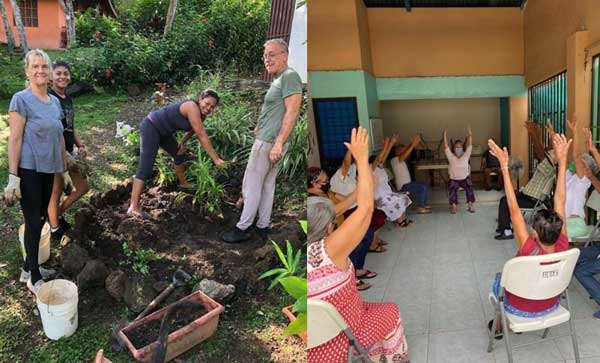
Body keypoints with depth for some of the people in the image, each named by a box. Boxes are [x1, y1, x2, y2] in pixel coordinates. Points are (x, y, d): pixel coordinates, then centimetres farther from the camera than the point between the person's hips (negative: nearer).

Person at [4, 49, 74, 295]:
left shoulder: (55, 102, 9)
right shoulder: (21, 100, -10)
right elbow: (15, 139, -13)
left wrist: (65, 171, 16)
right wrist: (13, 178, -16)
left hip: (48, 170, 6)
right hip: (28, 171, -6)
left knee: (39, 219, 14)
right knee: (34, 222, 2)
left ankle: (28, 268, 31)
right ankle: (34, 279, 15)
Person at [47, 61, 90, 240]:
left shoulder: (68, 99, 12)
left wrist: (80, 145, 6)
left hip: (68, 151, 8)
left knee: (83, 187, 13)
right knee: (56, 192, 3)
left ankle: (58, 215, 32)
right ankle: (55, 230, 19)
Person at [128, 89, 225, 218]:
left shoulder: (200, 113, 1)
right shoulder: (192, 107, -27)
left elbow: (192, 129, 21)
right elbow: (202, 136, -30)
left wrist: (183, 142, 4)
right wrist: (216, 159, -29)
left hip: (164, 131, 10)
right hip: (151, 127, -10)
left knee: (179, 155, 23)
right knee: (146, 167, -16)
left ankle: (183, 183, 48)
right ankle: (133, 208, -18)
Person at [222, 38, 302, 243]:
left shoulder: (290, 76, -12)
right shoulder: (278, 79, 18)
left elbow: (292, 112, -21)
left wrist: (278, 143, -24)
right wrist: (261, 127, 18)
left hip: (269, 141, -10)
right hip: (268, 140, 10)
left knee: (252, 185, -3)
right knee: (267, 184, 12)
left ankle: (242, 228, 5)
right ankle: (263, 226, 20)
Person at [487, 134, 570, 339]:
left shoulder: (530, 251, -38)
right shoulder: (563, 247, -27)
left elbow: (514, 210, -40)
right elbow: (560, 202, -26)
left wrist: (505, 168, -41)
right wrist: (562, 161, -23)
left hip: (522, 308, -4)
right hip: (551, 306, 4)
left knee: (499, 278, 25)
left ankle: (499, 325, 42)